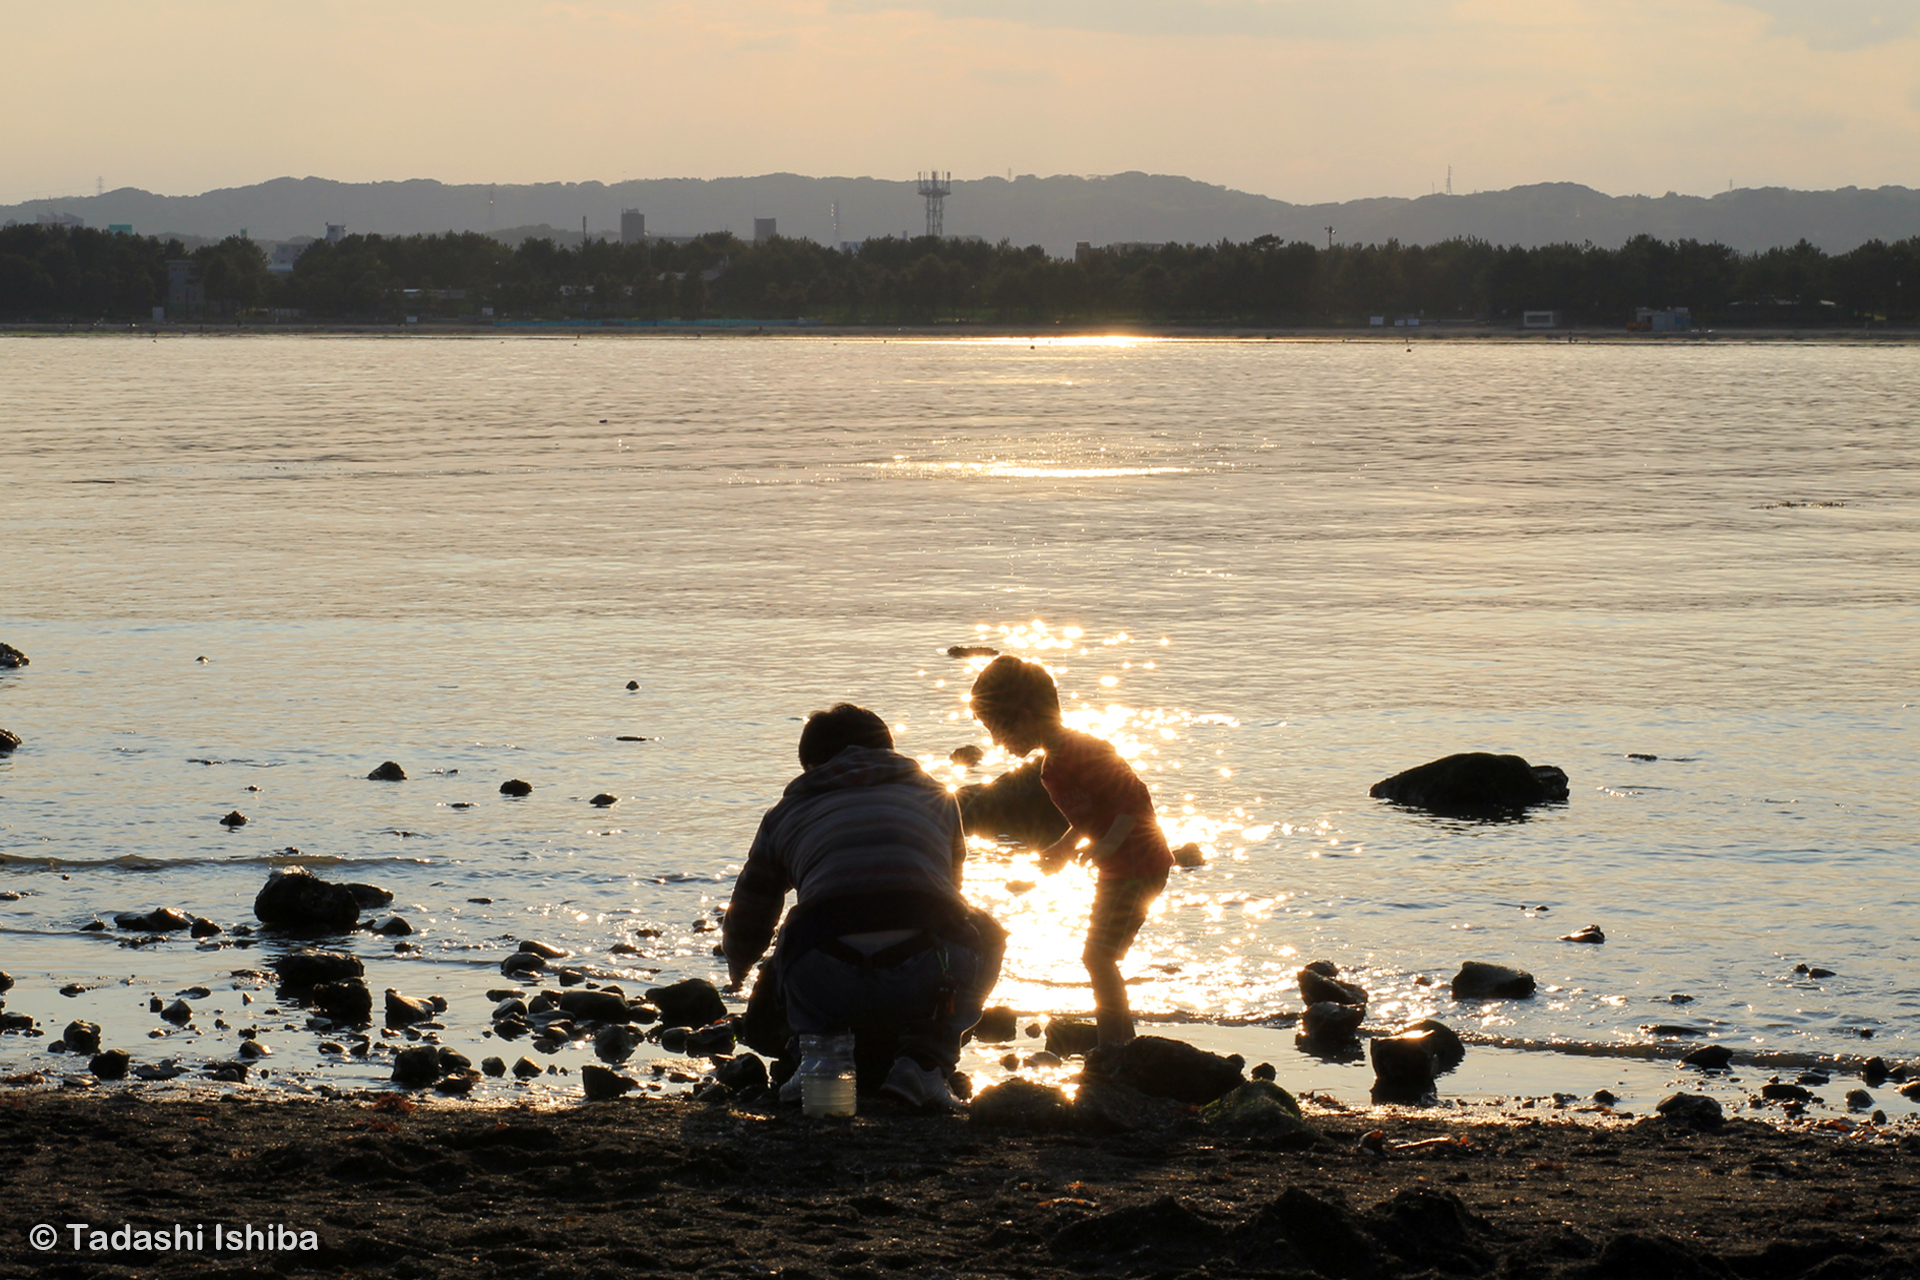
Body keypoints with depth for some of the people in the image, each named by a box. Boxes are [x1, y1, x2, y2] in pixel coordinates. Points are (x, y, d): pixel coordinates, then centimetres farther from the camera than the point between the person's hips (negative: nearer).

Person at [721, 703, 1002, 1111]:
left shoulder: (786, 814, 29)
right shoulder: (935, 797, 32)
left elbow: (746, 924, 39)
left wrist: (739, 970, 63)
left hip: (827, 988, 1)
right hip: (927, 982, -1)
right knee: (985, 934, 33)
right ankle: (924, 1063, 14)